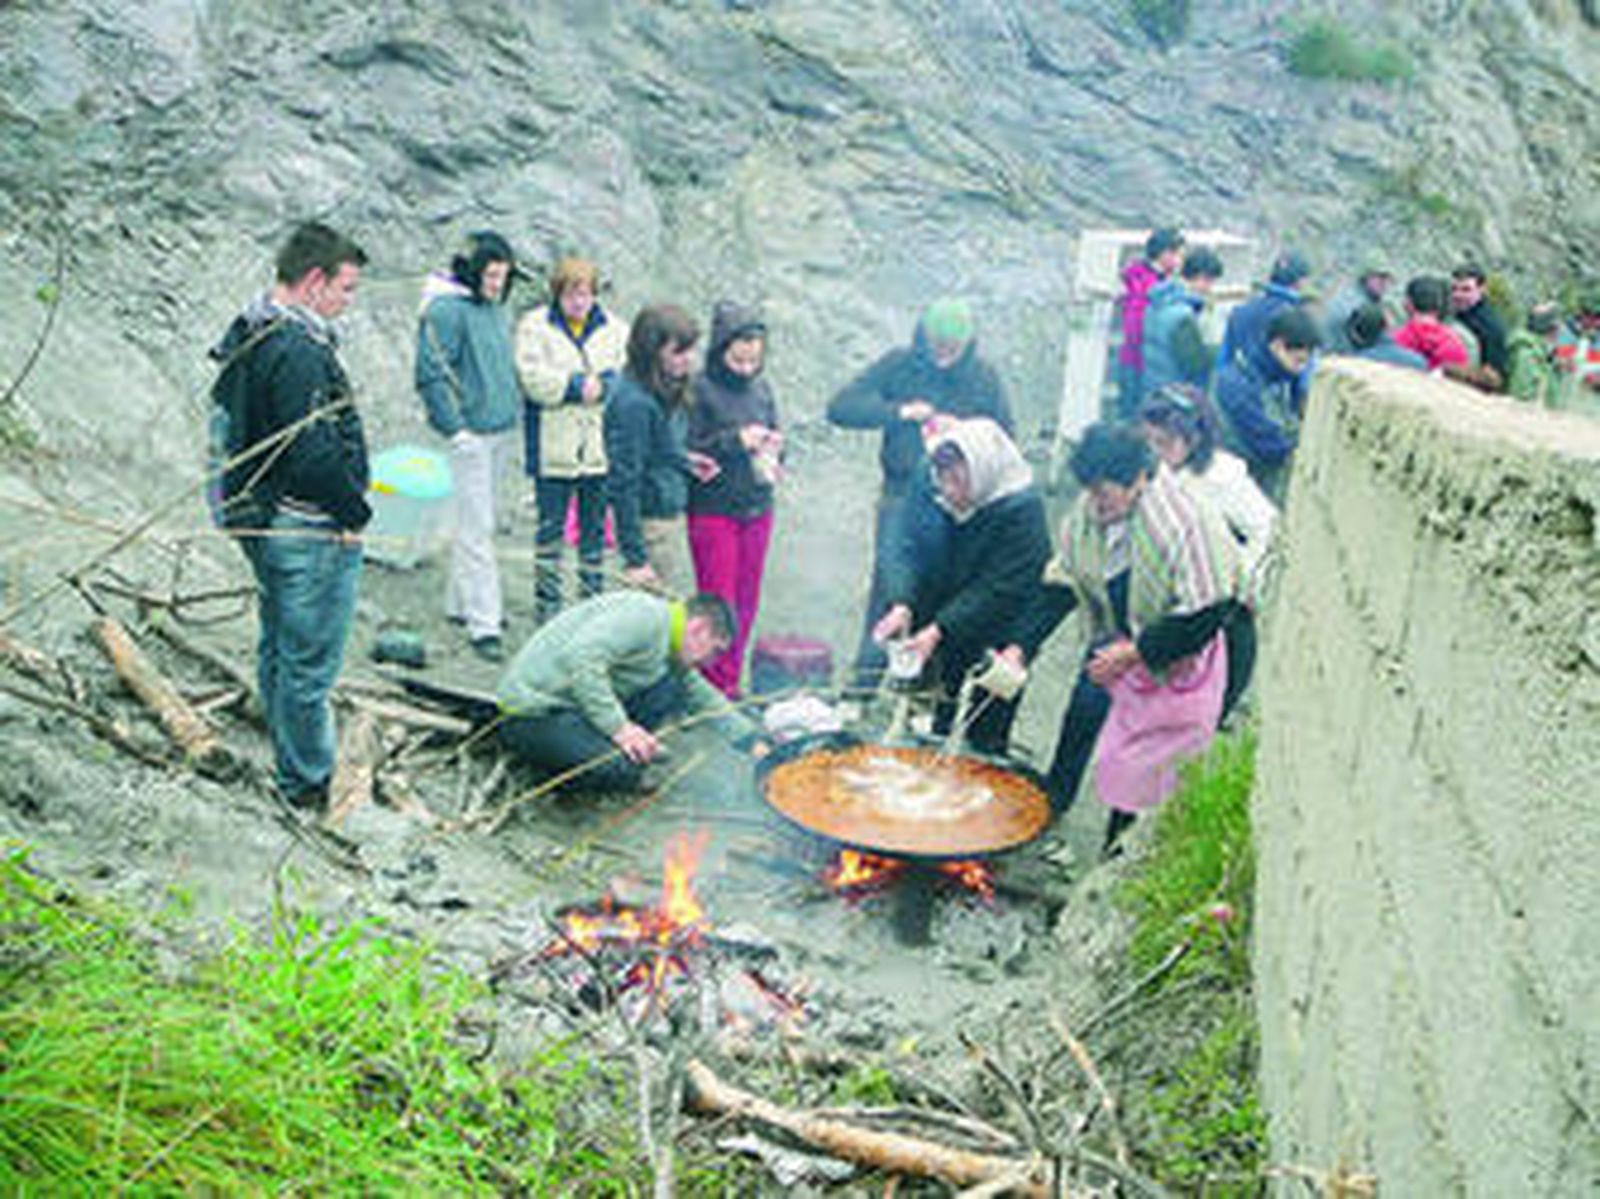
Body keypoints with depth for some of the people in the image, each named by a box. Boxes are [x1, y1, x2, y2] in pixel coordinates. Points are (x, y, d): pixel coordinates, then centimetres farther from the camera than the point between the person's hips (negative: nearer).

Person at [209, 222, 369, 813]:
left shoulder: (248, 335, 9)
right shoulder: (298, 350, -23)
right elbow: (313, 453, -28)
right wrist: (355, 511, -13)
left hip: (266, 520, 11)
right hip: (313, 530, -11)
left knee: (278, 651, 20)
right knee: (309, 663, 1)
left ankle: (292, 773, 35)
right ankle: (307, 787, 13)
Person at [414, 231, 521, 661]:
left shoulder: (494, 306, 13)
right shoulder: (446, 310, -13)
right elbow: (430, 375, -16)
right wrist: (456, 428, -16)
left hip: (501, 431, 8)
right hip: (471, 435, -8)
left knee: (476, 523, 15)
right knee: (477, 528, -8)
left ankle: (460, 603, 27)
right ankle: (483, 624, -6)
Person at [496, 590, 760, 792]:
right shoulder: (647, 615, -17)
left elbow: (708, 700, 28)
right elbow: (580, 658, -30)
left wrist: (754, 742, 23)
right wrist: (619, 727, -30)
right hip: (532, 712, -9)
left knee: (671, 685, -1)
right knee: (624, 770, -30)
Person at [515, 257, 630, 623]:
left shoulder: (615, 329, 8)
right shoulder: (535, 326, -1)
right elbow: (534, 379, -12)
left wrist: (601, 386, -18)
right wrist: (580, 385, -15)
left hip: (601, 446, 3)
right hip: (553, 448, -3)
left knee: (595, 527, 12)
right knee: (550, 528, 4)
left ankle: (593, 599, 23)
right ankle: (547, 603, 13)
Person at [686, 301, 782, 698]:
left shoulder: (762, 391, 10)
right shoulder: (700, 391, -9)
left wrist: (774, 450, -3)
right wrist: (735, 441, -21)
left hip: (757, 509, 6)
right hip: (713, 511, -6)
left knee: (747, 601, 10)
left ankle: (731, 683, 21)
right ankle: (714, 687, 7)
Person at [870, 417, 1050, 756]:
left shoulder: (1021, 511, -21)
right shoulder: (932, 491, -5)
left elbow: (997, 591, -23)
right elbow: (904, 547, -9)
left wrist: (939, 630, -29)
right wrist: (901, 604, -27)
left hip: (991, 651, -5)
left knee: (982, 743, 0)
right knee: (940, 731, 16)